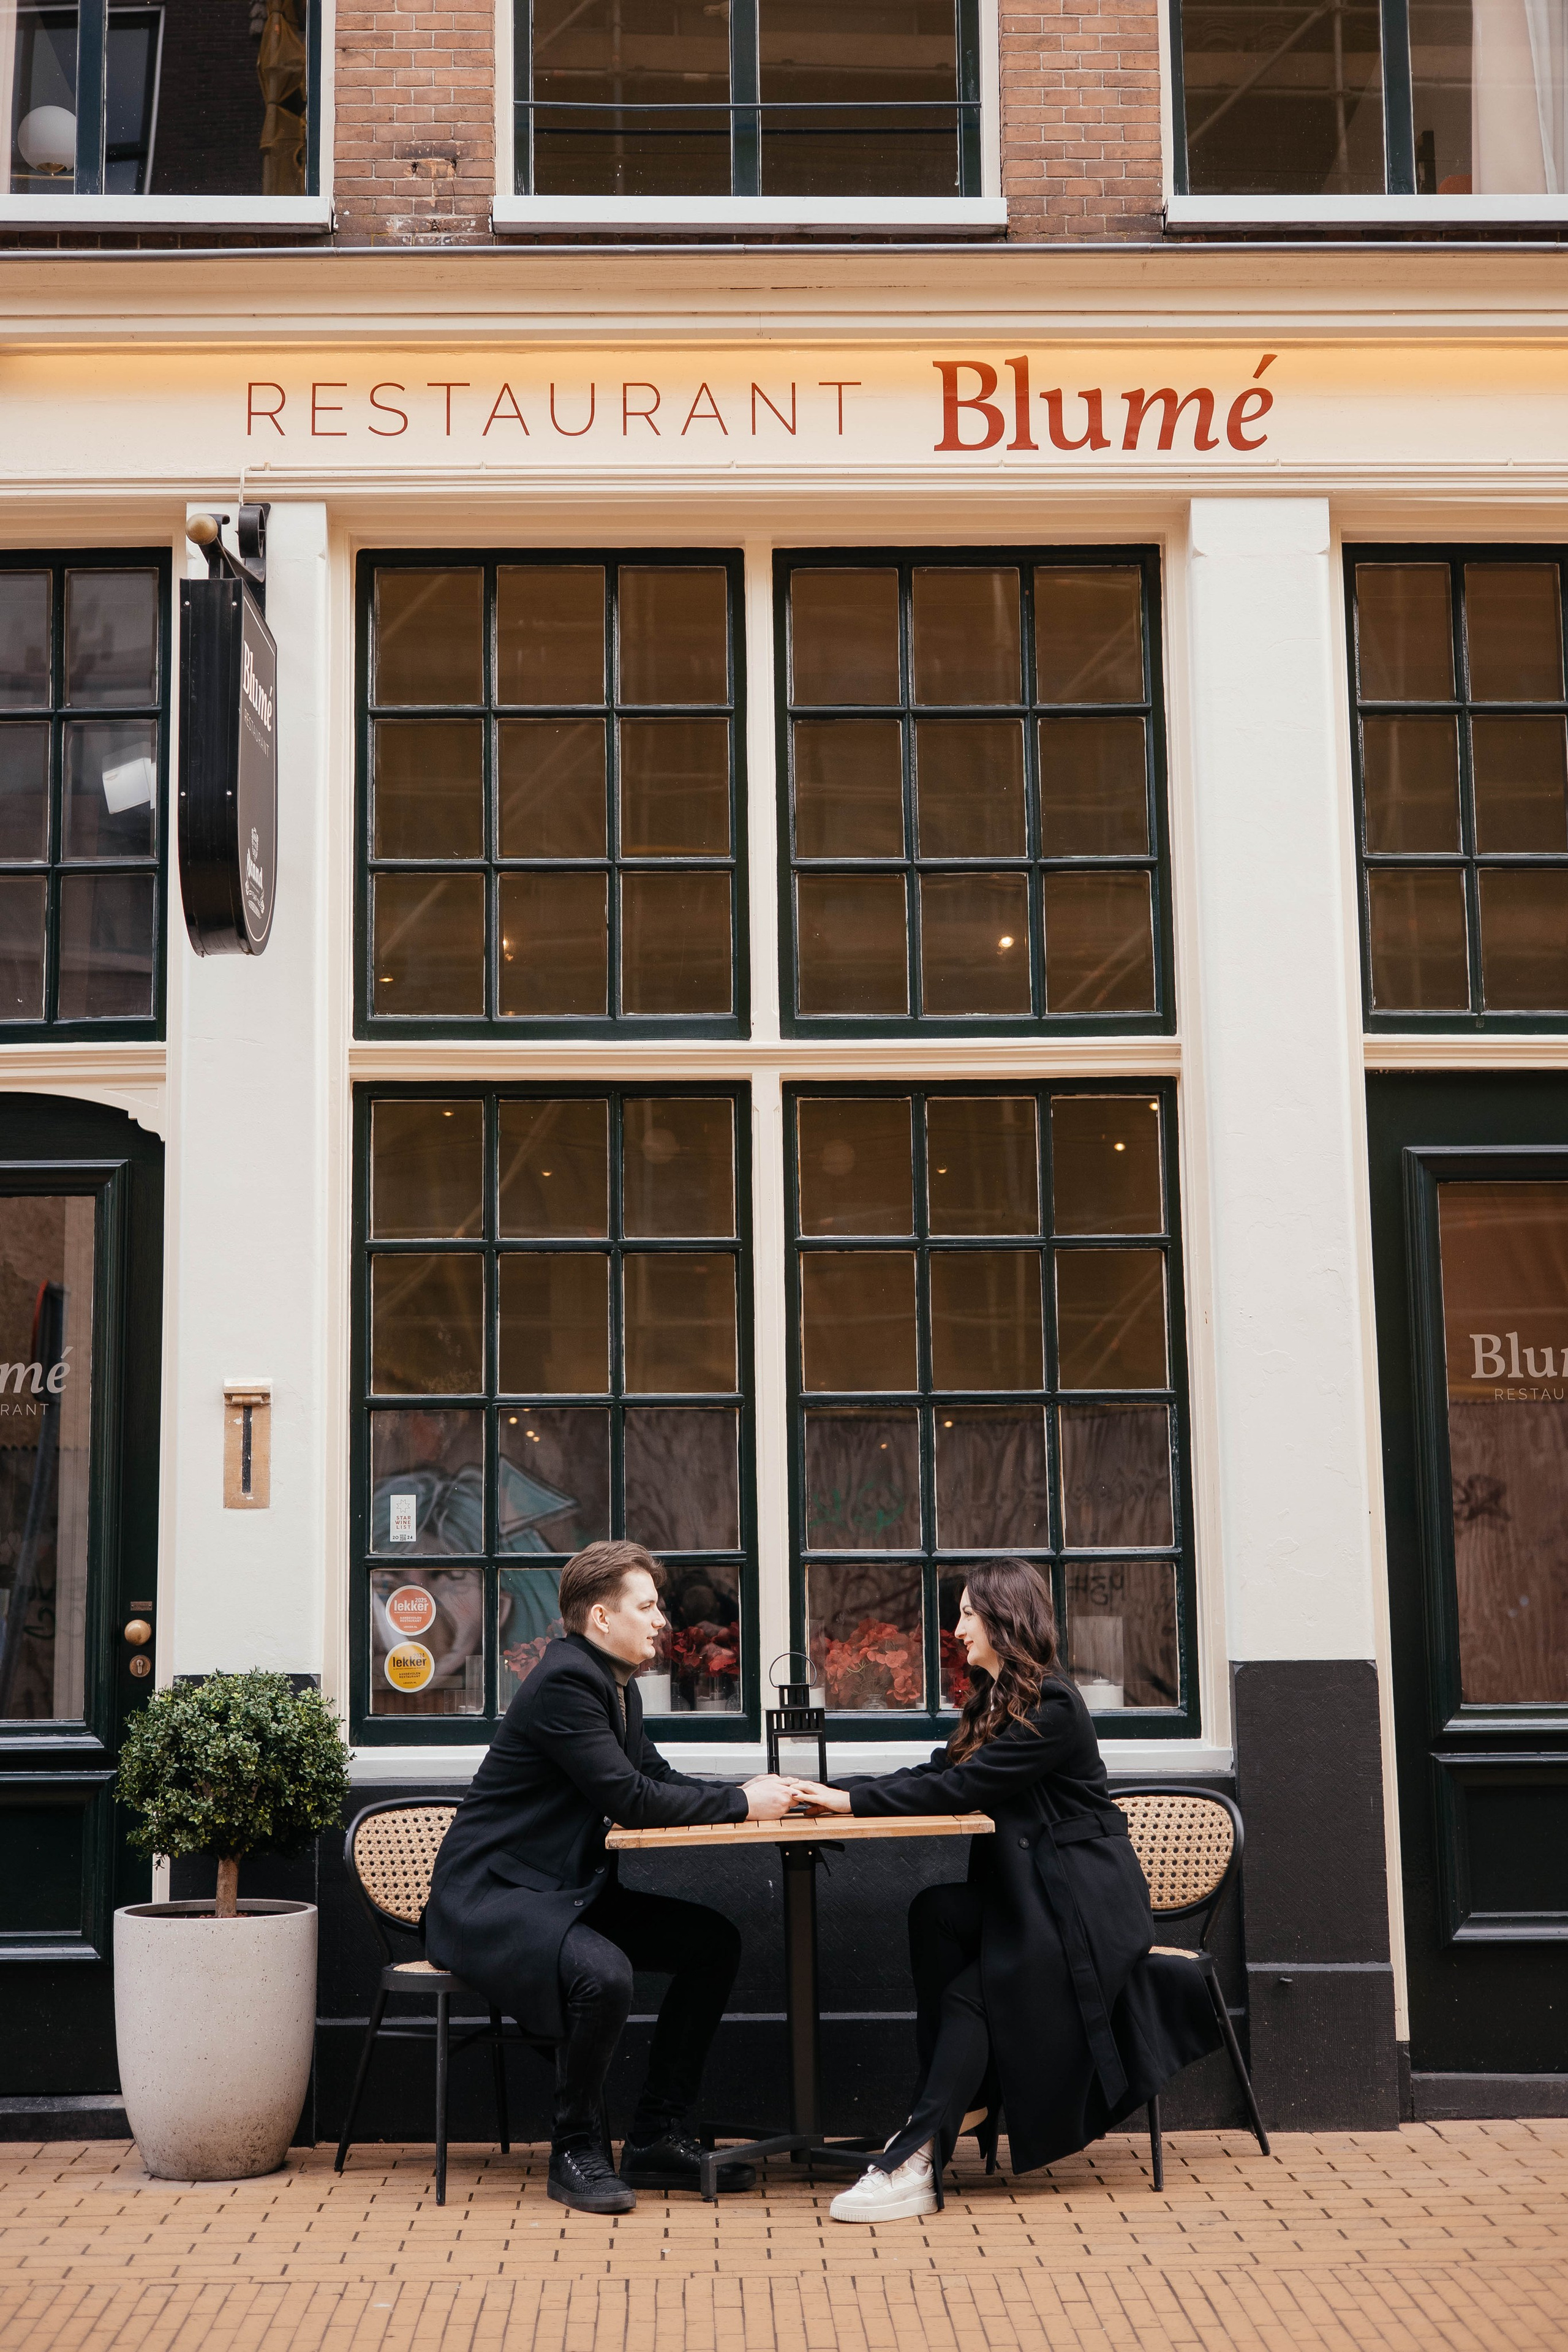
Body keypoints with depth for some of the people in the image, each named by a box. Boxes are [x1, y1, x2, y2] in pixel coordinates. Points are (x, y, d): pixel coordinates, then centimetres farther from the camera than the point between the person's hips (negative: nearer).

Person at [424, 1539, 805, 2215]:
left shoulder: (614, 1684, 12)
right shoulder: (565, 1682, -20)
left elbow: (660, 1779, 14)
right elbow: (632, 1801, -23)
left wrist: (753, 1793, -3)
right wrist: (742, 1804, -15)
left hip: (566, 1890, 11)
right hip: (488, 1898, -11)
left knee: (714, 1941, 5)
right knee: (602, 1974, -36)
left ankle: (656, 2137, 8)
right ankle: (576, 2152, -12)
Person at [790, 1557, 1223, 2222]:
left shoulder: (1052, 1707, -16)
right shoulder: (996, 1702, 15)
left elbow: (960, 1788, -20)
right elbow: (936, 1773, 10)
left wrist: (853, 1801, -17)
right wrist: (832, 1792, -1)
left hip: (1082, 1904, -8)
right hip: (1030, 1892, 8)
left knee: (972, 1994, -22)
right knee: (933, 1914, -18)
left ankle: (917, 2161, -23)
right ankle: (958, 2101, -16)